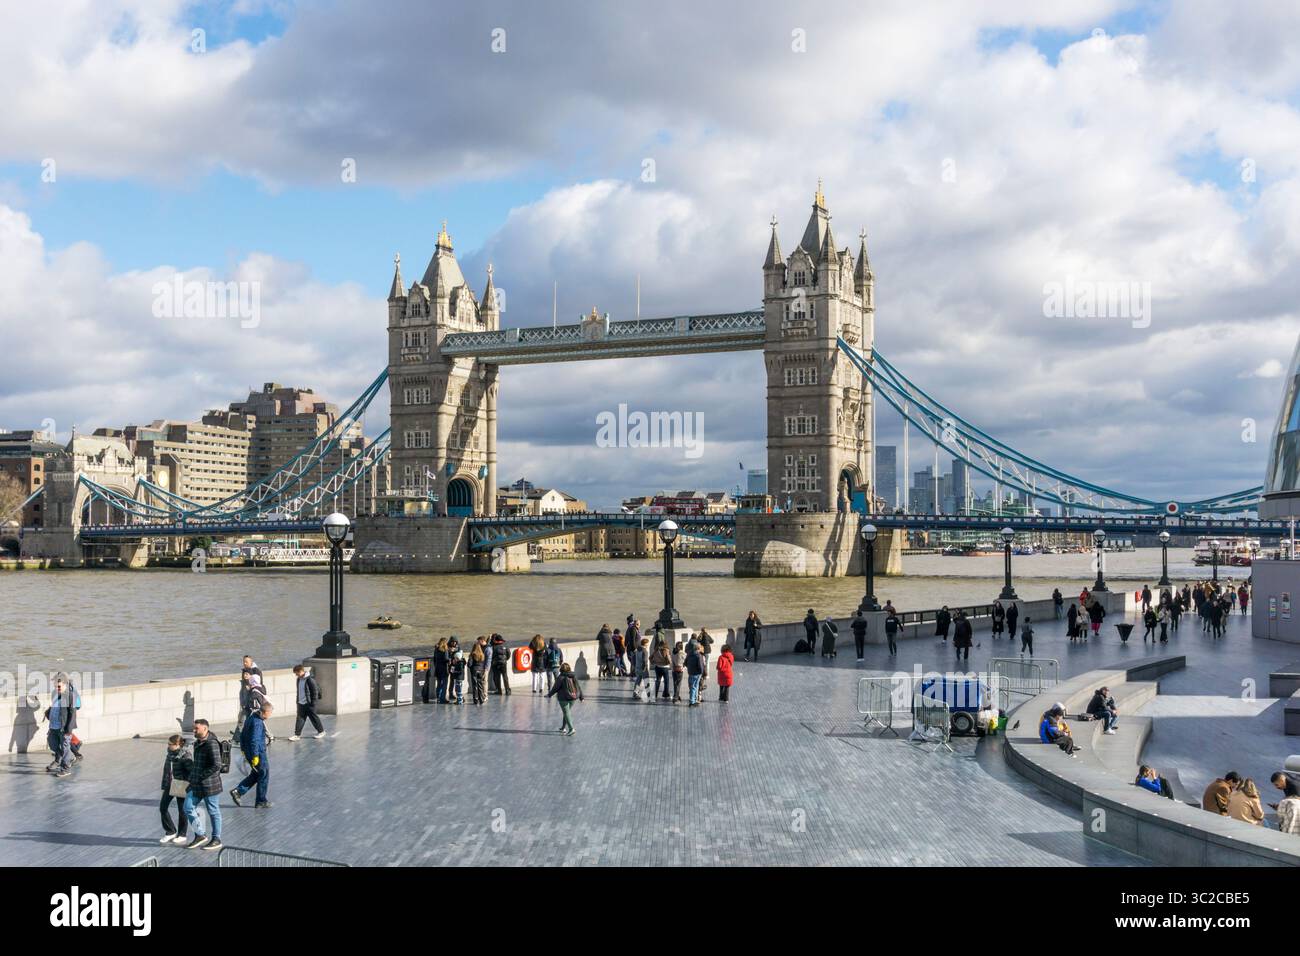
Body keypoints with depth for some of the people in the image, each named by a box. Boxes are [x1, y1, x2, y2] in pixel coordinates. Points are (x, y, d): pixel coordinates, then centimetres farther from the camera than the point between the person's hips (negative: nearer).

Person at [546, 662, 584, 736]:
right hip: (573, 697, 6)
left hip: (564, 698, -6)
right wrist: (581, 697, 18)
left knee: (566, 713, -3)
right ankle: (563, 727, 31)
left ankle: (571, 729, -14)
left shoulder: (561, 678, -13)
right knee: (568, 712, 18)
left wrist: (549, 694, 4)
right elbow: (578, 687, 10)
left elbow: (555, 688, -9)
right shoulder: (574, 677, 5)